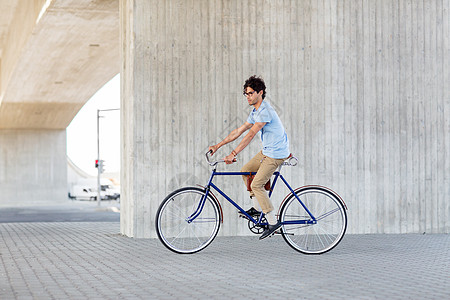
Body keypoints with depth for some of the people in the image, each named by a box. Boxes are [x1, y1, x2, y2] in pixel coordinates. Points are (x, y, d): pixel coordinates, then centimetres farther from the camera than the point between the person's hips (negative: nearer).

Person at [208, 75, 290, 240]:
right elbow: (239, 131, 12)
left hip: (276, 153, -10)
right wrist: (218, 145, 9)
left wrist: (233, 154, -32)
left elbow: (250, 135, -28)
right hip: (267, 151, 10)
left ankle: (273, 222, -7)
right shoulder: (255, 112, 11)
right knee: (245, 171, 13)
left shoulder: (265, 111, -21)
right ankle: (257, 207, 20)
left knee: (256, 184, -12)